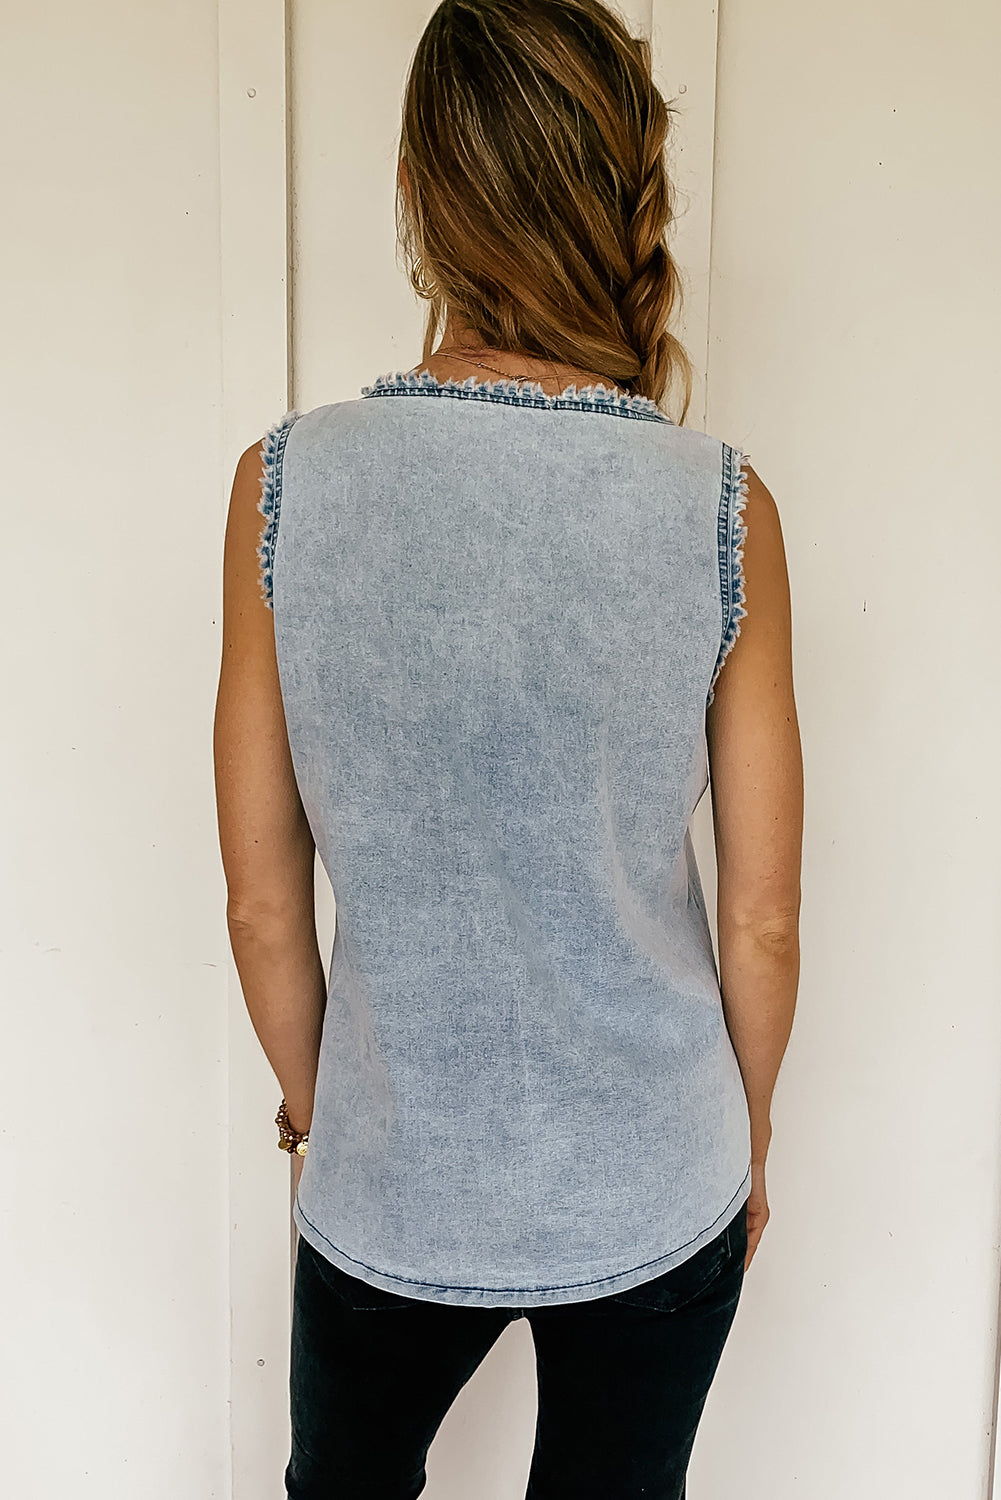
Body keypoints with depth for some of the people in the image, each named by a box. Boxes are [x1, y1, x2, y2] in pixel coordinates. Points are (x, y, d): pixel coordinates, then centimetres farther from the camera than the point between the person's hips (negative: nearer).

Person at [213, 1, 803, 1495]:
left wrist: (315, 1109, 9)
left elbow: (262, 899, -9)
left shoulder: (287, 484, -16)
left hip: (390, 1190, 1)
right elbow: (762, 915, -9)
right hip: (656, 1194, 0)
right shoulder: (725, 508, -16)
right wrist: (750, 1137, 9)